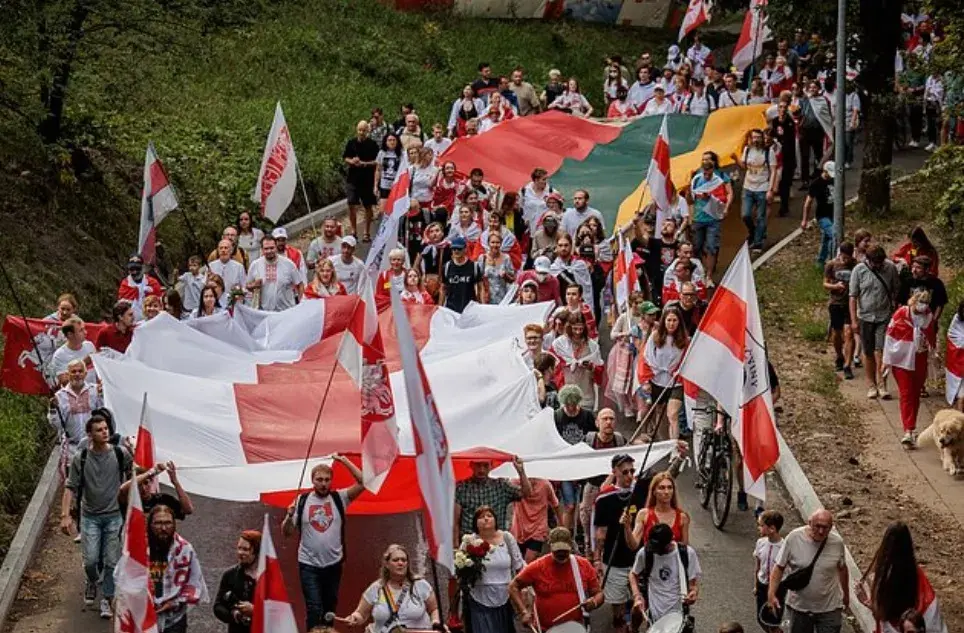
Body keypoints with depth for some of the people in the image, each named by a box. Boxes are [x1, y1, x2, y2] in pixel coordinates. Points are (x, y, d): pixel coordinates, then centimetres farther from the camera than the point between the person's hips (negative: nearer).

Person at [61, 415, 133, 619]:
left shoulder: (120, 453, -8)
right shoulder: (81, 458, -9)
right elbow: (70, 487, -8)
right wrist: (65, 515, -17)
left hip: (114, 515, 0)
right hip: (90, 516, 0)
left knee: (111, 561, 1)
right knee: (91, 560, -5)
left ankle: (107, 600, 17)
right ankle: (92, 583, 29)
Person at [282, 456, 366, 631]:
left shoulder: (339, 498, 0)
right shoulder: (302, 501, -3)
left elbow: (362, 482, -9)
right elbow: (286, 533, 0)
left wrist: (344, 461, -12)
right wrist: (289, 516, -20)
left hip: (333, 564, 2)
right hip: (309, 565, -2)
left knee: (330, 608, 14)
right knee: (314, 609, -8)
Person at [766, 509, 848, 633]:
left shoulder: (837, 542, -10)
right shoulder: (793, 538, -16)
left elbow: (842, 569, 7)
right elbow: (779, 567, -8)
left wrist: (846, 595, 20)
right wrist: (771, 594, -16)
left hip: (829, 608, 0)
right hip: (799, 607, 0)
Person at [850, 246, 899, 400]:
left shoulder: (891, 269, -4)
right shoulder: (859, 270, -5)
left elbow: (896, 292, 5)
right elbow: (853, 296, -4)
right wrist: (854, 320, -7)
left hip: (884, 317, -1)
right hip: (865, 317, 1)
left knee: (880, 351, -8)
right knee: (868, 353, 8)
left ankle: (882, 386, -2)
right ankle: (872, 386, 19)